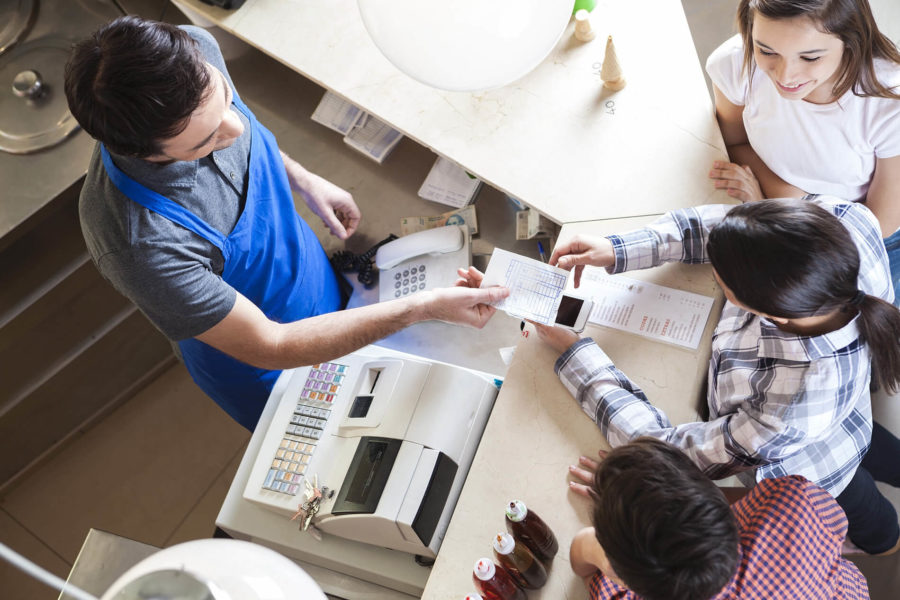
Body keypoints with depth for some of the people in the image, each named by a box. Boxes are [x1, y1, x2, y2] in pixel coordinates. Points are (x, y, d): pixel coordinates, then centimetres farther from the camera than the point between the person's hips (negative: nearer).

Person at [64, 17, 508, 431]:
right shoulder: (140, 244, -45)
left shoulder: (197, 52, -28)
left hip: (314, 276, 5)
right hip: (263, 369, -5)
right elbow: (269, 347, -33)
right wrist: (425, 307, -34)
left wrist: (303, 180, -1)